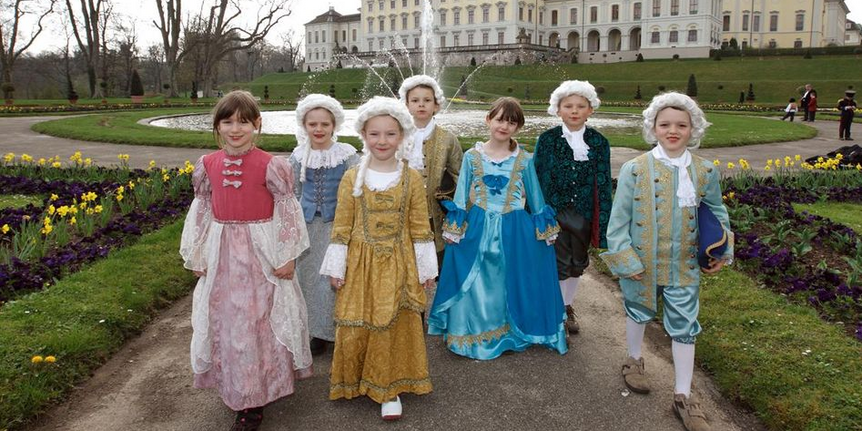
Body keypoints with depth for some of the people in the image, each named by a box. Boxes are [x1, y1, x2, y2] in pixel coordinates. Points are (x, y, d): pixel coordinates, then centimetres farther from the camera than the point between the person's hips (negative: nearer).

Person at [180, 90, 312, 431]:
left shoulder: (270, 165, -11)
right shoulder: (207, 165, 1)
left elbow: (287, 211, -7)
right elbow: (201, 211, 9)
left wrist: (287, 257, -7)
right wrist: (197, 256, 10)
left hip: (260, 253, -4)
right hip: (222, 255, 4)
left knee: (258, 319, 4)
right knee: (225, 320, 13)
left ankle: (254, 400, 19)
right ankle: (237, 387, 34)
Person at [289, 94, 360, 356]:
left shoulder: (347, 155, -8)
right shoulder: (299, 157, 1)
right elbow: (294, 194, 10)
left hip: (337, 223, -3)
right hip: (309, 224, 3)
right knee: (310, 275, 9)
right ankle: (319, 331, 25)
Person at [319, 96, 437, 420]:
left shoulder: (412, 179, -2)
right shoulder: (352, 178, -2)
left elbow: (420, 228, 1)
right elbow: (341, 227, 0)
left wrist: (426, 268, 2)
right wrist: (337, 268, 0)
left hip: (398, 265, 0)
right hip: (361, 264, 0)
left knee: (395, 327, 5)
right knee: (355, 327, 5)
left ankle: (388, 388, 22)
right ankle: (355, 381, 28)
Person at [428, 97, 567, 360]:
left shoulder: (524, 160, 1)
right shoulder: (472, 157, 0)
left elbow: (536, 199, 8)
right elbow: (460, 197, 4)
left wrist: (543, 229, 7)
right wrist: (455, 230, 0)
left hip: (514, 231, 0)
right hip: (478, 230, 0)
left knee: (510, 284, 8)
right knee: (476, 285, 4)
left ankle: (510, 333, 27)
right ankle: (476, 334, 20)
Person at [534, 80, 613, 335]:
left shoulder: (599, 143, -2)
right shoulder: (547, 140, -5)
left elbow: (604, 184, 0)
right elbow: (537, 178, -2)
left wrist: (603, 223, -4)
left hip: (584, 214, 2)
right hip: (554, 212, -2)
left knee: (578, 264, 15)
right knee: (559, 264, 4)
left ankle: (567, 306, 36)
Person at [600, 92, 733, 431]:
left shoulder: (705, 172, -3)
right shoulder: (635, 169, -12)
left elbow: (717, 213, 12)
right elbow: (619, 219, -10)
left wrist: (723, 252, 5)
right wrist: (624, 260, -13)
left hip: (684, 266, 2)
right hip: (642, 264, -2)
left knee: (684, 327, 7)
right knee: (639, 313, 20)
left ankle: (683, 396, 22)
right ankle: (634, 361, 48)